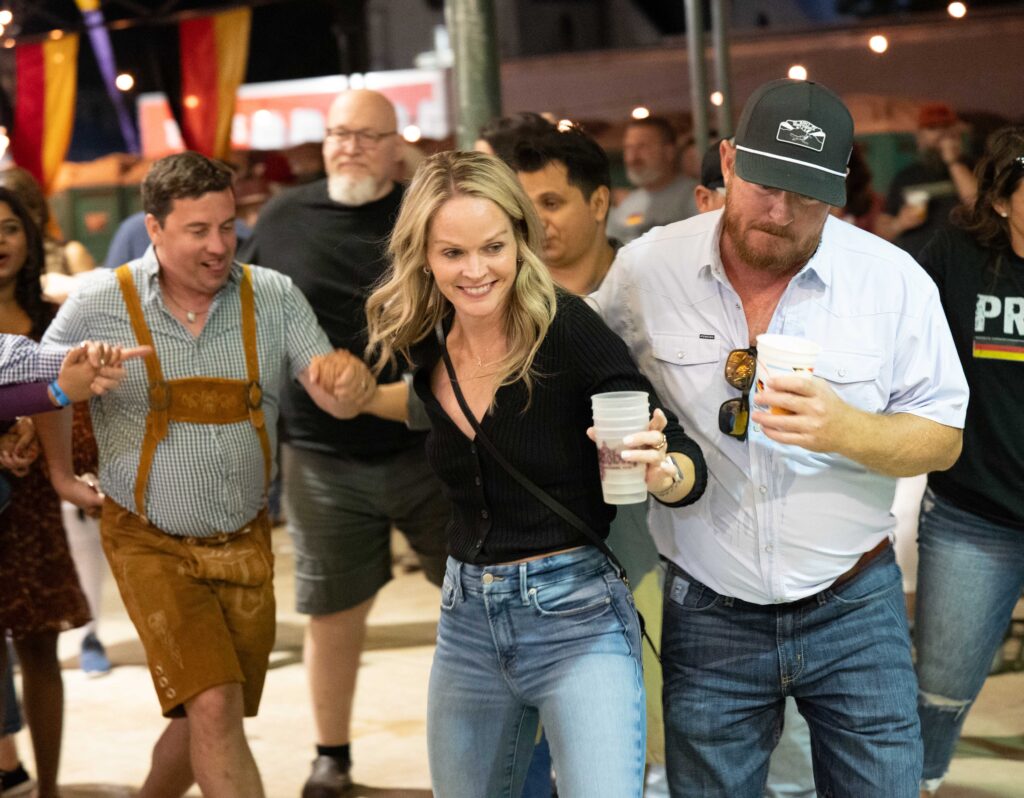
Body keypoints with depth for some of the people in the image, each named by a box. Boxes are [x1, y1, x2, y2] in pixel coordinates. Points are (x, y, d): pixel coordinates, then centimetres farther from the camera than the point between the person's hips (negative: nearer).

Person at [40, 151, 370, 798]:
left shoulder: (274, 297, -5)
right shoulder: (101, 305, -9)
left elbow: (335, 399, -11)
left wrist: (345, 377, -34)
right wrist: (62, 471, 7)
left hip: (244, 543, 3)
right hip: (151, 544, -3)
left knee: (207, 718, 15)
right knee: (214, 708, -17)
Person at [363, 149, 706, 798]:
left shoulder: (568, 328, -16)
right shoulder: (424, 347, 0)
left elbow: (691, 471, -16)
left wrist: (659, 469, -33)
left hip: (576, 617, -5)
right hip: (468, 618, 6)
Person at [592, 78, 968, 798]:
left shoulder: (894, 279, -8)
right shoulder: (645, 271, -6)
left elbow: (942, 437, -5)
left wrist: (845, 429, -25)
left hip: (854, 611, 0)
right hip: (709, 620, 1)